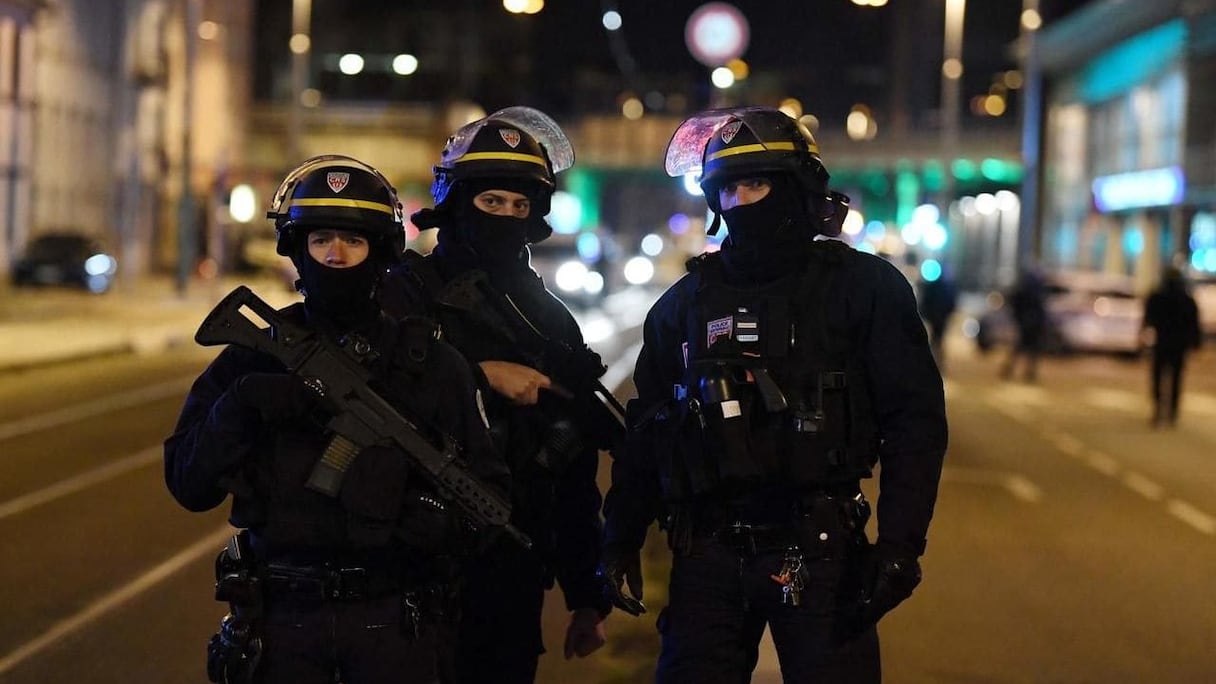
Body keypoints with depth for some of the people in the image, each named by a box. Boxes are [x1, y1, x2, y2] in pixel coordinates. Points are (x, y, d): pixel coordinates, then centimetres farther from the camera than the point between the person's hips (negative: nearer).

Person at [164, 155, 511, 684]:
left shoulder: (431, 365, 2)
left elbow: (491, 486, 4)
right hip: (282, 616, 1)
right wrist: (241, 405, -18)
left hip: (393, 620, 0)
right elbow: (189, 485, -3)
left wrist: (446, 517, -17)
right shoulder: (255, 357, 2)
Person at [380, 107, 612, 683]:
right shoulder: (407, 295, -1)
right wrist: (482, 374, -20)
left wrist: (587, 597, 15)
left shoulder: (552, 321, 14)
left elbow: (577, 479, 16)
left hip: (514, 580, 5)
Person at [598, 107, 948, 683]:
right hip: (707, 555, 3)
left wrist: (899, 543, -14)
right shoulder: (685, 303, 10)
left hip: (819, 553, -3)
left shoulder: (862, 287, -1)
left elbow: (915, 422, -5)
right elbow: (645, 432, 16)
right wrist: (621, 538, 11)